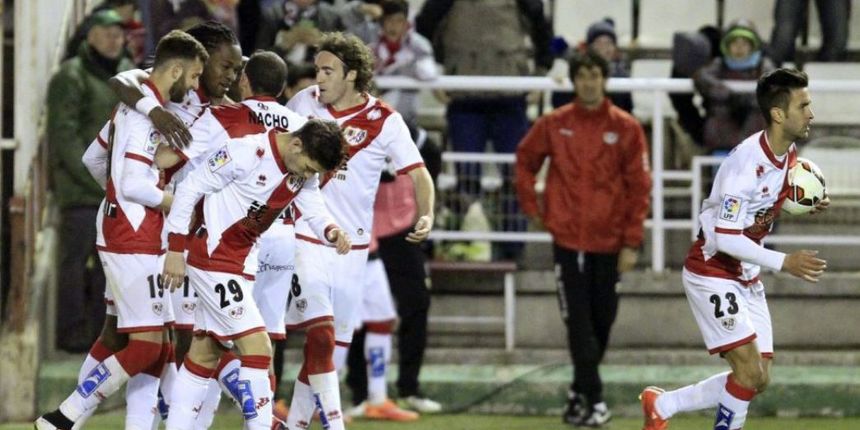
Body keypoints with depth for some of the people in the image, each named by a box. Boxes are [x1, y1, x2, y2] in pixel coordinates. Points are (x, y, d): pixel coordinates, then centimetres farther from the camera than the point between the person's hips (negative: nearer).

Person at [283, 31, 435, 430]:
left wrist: (426, 215, -24)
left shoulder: (384, 122, -7)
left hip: (351, 246, 1)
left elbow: (418, 173, -6)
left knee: (335, 341, 8)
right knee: (320, 333, -17)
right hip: (304, 237, -1)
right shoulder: (303, 103, -2)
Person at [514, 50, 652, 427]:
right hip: (568, 238, -1)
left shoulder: (625, 128, -2)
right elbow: (525, 162, 16)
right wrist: (532, 207, 8)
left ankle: (580, 390, 26)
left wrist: (632, 243, -6)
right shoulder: (554, 125, 1)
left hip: (609, 240, 1)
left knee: (601, 321, 9)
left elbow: (639, 187, -2)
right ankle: (593, 399, -6)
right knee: (578, 322, -6)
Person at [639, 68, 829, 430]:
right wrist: (785, 263, -30)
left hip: (747, 276, 9)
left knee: (758, 379, 5)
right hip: (712, 273, -9)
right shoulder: (746, 163, -26)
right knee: (750, 371, -18)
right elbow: (725, 238, -27)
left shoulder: (789, 154, 0)